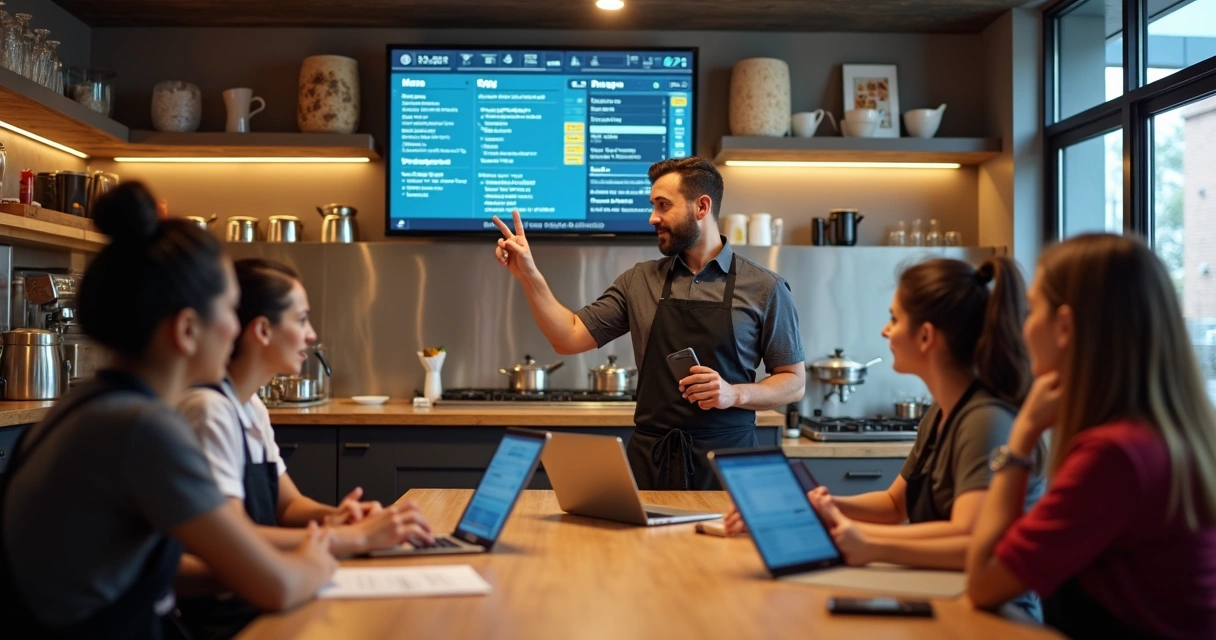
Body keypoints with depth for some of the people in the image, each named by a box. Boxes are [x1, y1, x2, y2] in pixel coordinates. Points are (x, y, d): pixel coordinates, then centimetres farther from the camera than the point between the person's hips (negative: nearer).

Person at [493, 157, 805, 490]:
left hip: (726, 459, -2)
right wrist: (529, 274, -5)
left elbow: (794, 382, 1)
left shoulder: (764, 288, -2)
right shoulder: (638, 281, 7)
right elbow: (570, 338, 5)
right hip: (649, 458, 2)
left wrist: (735, 394, -16)